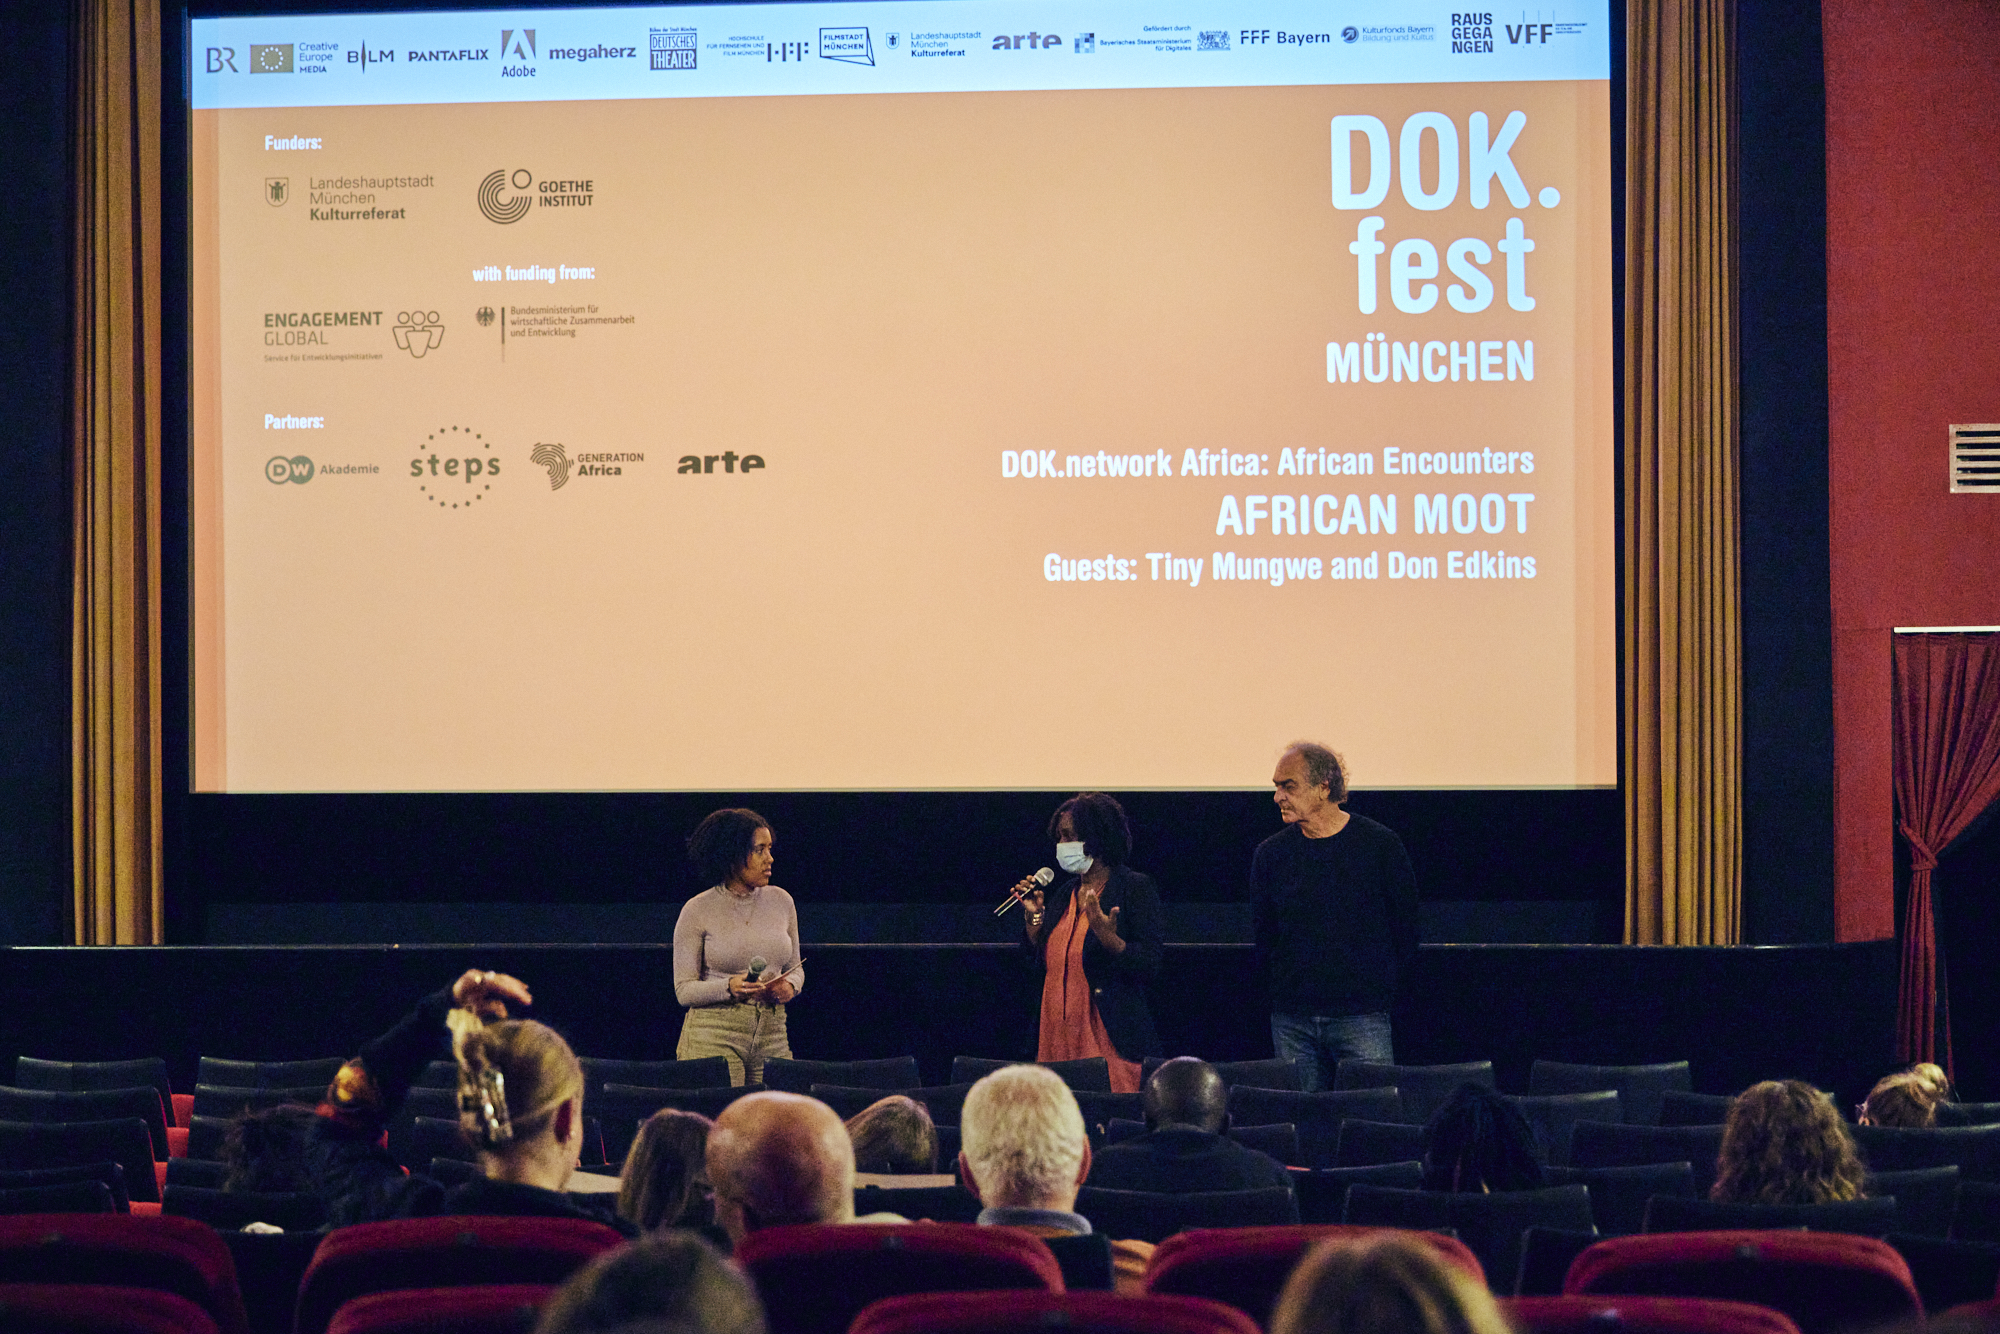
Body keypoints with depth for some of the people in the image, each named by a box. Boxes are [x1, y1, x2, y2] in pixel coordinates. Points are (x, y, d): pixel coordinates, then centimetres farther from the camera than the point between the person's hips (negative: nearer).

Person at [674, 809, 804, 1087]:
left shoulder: (780, 901, 9)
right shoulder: (698, 911, -3)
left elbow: (795, 968, 19)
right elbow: (684, 990, -3)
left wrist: (790, 987, -5)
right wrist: (730, 988, -20)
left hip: (772, 1035, 4)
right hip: (713, 1037, -4)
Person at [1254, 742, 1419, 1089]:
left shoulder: (1380, 845, -3)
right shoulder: (1270, 854, 6)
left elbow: (1405, 931, 4)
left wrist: (1376, 986, 3)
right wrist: (1278, 991, 8)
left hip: (1361, 1017, -3)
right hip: (1290, 1018, 3)